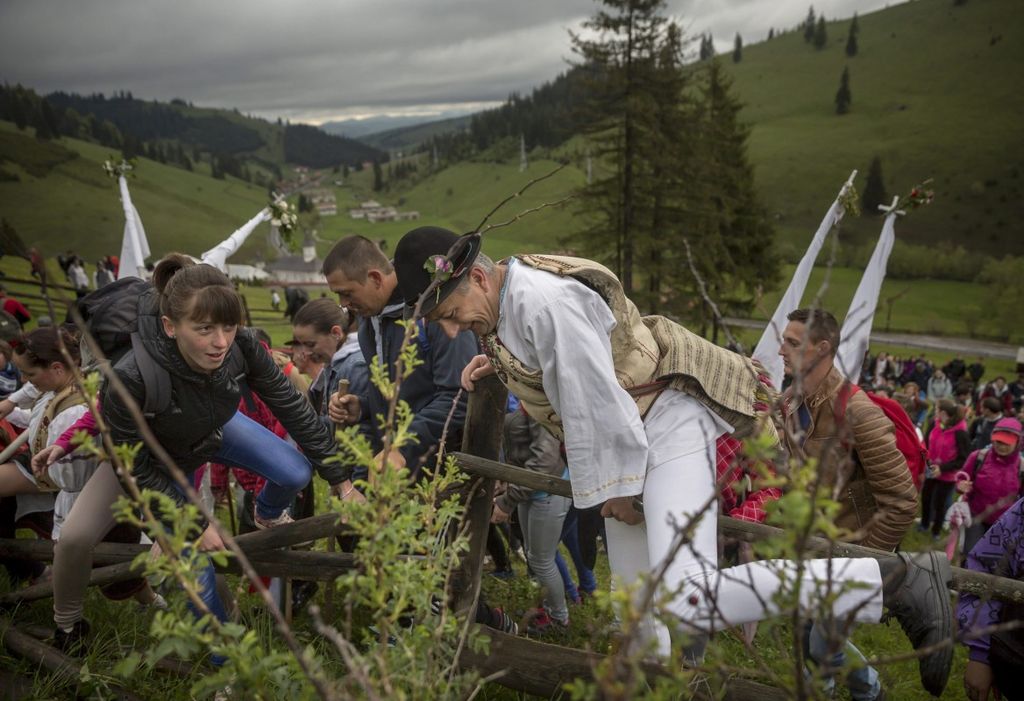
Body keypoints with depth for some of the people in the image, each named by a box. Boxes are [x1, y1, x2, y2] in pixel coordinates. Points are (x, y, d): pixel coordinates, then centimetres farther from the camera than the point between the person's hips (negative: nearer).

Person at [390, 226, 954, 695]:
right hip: (629, 446, 10)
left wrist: (613, 485, -13)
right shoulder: (504, 307, 9)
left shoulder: (544, 300, -22)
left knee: (690, 601, -24)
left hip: (666, 424, -10)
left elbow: (596, 400, -22)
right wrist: (497, 364, 9)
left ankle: (898, 579, -16)